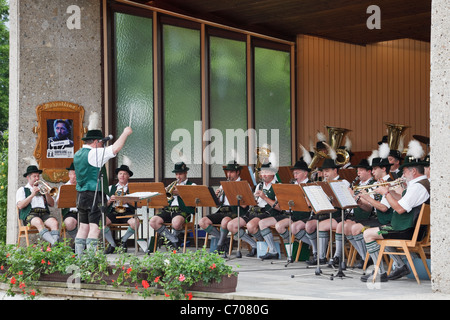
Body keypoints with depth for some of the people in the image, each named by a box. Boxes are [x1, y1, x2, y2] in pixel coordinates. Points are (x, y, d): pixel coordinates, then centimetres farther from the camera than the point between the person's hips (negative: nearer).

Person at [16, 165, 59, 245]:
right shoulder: (22, 190, 19)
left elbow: (52, 204, 17)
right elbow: (20, 205, 0)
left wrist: (46, 193, 1)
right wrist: (32, 195, -6)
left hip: (44, 213, 4)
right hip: (29, 215, -4)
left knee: (54, 222, -31)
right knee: (39, 222, -39)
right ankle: (53, 242, -55)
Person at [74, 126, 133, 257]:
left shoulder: (78, 154, 13)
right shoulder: (94, 153, -14)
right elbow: (115, 149, -20)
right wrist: (125, 133, -7)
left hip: (81, 195, 9)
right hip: (94, 195, -9)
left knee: (83, 226, 11)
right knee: (95, 227, -8)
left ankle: (78, 256, 12)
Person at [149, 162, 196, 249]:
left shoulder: (191, 185, 12)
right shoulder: (171, 185, 28)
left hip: (182, 210, -5)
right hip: (168, 209, 5)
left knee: (176, 223, -40)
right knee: (153, 221, -22)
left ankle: (174, 237, -3)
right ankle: (173, 240, -12)